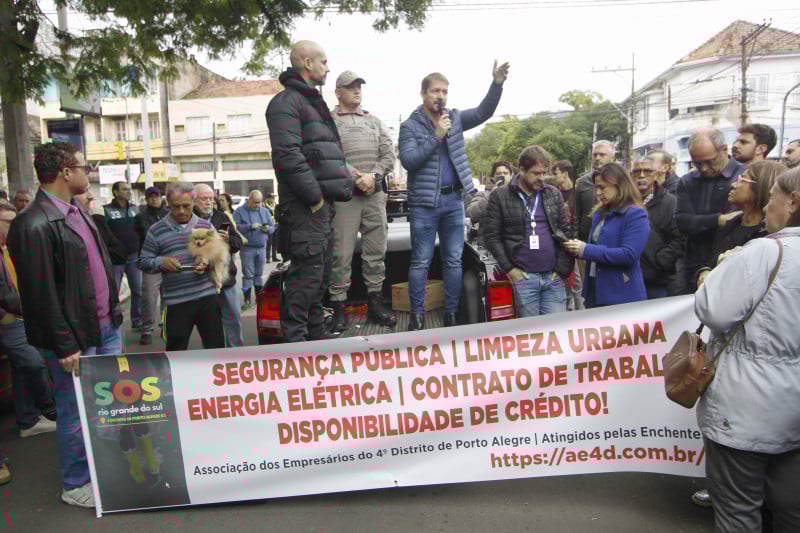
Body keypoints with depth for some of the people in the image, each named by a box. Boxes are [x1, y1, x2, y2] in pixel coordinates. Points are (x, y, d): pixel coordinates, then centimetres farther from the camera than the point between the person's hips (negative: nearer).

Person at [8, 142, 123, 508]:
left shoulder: (77, 211, 8)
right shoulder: (34, 225, -19)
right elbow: (41, 294, -19)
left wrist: (113, 310, 14)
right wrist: (65, 346, -16)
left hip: (106, 327, 8)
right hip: (76, 337, -8)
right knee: (75, 412, 8)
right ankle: (75, 486, 28)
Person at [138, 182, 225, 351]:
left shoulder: (206, 226, 6)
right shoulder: (156, 230, 1)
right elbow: (143, 262, 5)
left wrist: (209, 262, -10)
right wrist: (161, 262, -15)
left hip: (207, 296, 1)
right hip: (176, 301, -1)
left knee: (216, 346, 9)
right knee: (176, 350, 9)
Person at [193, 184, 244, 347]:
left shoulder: (221, 217, 9)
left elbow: (238, 242, 9)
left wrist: (229, 239, -12)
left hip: (226, 277, 5)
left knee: (234, 317, 12)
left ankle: (236, 350, 28)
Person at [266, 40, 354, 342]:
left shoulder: (312, 102, 24)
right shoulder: (287, 102, -8)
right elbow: (287, 156, -21)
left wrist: (341, 184, 14)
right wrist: (315, 195, -19)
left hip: (323, 202, 10)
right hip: (305, 205, -10)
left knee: (321, 273, 15)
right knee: (307, 272, -10)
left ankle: (316, 334, 27)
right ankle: (294, 340, -2)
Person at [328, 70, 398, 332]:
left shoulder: (375, 121, 21)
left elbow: (389, 154, 12)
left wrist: (372, 175, -5)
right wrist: (355, 179, -13)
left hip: (375, 193, 5)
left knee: (376, 251, 7)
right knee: (342, 253, -5)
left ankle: (375, 302, 17)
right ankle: (339, 307, 2)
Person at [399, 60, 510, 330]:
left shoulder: (455, 118, 10)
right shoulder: (410, 126, -2)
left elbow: (483, 112, -3)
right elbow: (408, 161, -14)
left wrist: (497, 83, -18)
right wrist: (437, 136, -18)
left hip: (454, 200, 4)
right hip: (424, 202, -4)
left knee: (454, 260, 8)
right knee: (421, 262, 2)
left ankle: (451, 314, 17)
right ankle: (417, 315, 11)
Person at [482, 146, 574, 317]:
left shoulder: (554, 195, 10)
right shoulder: (500, 196, 0)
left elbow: (567, 232, 9)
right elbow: (491, 235, -2)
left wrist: (562, 269, 0)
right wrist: (509, 268, -8)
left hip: (554, 277, 3)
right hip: (524, 277, -3)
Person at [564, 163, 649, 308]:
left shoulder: (636, 215, -11)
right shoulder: (600, 213, 13)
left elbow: (629, 255, -22)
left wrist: (587, 250, -21)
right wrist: (579, 248, 0)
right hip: (593, 290, 7)